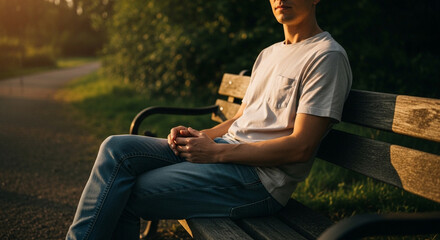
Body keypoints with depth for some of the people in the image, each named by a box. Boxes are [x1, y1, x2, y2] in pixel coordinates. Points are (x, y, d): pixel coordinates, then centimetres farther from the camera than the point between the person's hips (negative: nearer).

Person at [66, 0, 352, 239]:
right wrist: (203, 136, 1)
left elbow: (301, 147, -15)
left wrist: (216, 152, -15)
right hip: (224, 149, 8)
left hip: (261, 177, -8)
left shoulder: (328, 55, -7)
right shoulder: (269, 54, 20)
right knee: (117, 148, -8)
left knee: (120, 197, -14)